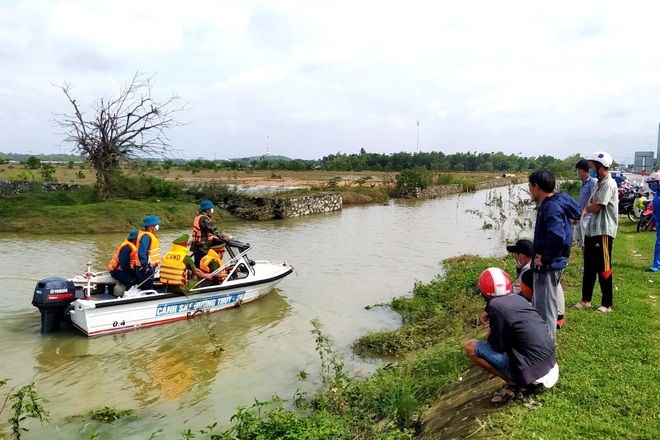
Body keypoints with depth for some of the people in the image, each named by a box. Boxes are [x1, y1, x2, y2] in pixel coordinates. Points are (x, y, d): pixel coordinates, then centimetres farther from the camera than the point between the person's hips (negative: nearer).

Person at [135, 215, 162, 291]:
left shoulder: (149, 235, 12)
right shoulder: (146, 236, -20)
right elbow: (141, 253, -27)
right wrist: (146, 267, -24)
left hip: (149, 267, 10)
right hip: (146, 269, -10)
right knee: (146, 289, -5)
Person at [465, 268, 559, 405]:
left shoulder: (496, 306, -13)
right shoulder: (519, 299, 9)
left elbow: (498, 346, -8)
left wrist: (489, 339, 11)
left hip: (532, 370, -8)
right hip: (550, 363, 8)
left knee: (470, 347, -3)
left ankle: (513, 383, 1)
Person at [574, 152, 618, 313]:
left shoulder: (609, 184, -15)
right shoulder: (599, 183, 14)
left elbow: (594, 208, -16)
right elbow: (590, 207, 14)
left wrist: (589, 206, 2)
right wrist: (591, 206, -6)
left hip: (603, 232, -9)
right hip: (591, 230, 9)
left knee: (603, 269, -1)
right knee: (589, 267, 15)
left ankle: (607, 304, 10)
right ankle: (586, 300, 25)